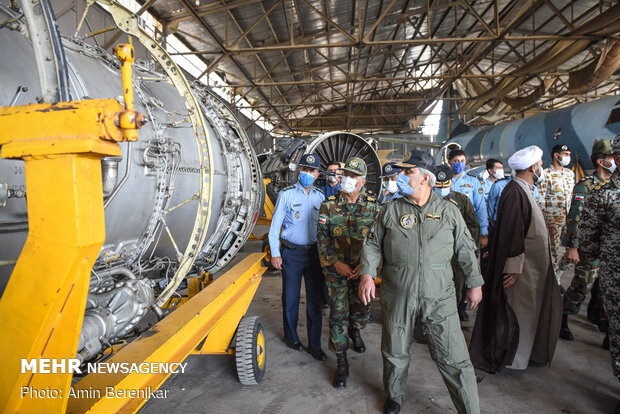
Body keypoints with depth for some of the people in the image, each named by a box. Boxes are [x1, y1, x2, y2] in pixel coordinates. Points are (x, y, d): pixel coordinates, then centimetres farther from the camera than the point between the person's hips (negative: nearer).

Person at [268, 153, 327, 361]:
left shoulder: (320, 196, 7)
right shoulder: (286, 194, -3)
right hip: (292, 252, -3)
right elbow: (275, 225, -2)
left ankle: (314, 345, 19)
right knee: (290, 297, 9)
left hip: (314, 252, 3)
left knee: (315, 299, 6)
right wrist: (275, 253, -6)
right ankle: (291, 337, 30)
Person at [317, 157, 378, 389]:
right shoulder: (329, 205, -5)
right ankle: (341, 363, 17)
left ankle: (355, 331, 51)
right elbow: (322, 238, -3)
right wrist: (336, 263, -12)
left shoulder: (373, 206, -3)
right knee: (338, 314, 2)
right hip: (336, 269, -1)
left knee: (362, 311, 15)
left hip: (362, 269, 2)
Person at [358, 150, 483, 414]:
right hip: (397, 295, 1)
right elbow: (372, 244, 6)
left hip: (439, 296, -1)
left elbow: (465, 249, 11)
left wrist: (474, 283, 11)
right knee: (395, 353, 16)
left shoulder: (448, 210, 4)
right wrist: (367, 274, -7)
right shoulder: (390, 210, 4)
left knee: (453, 358, 1)